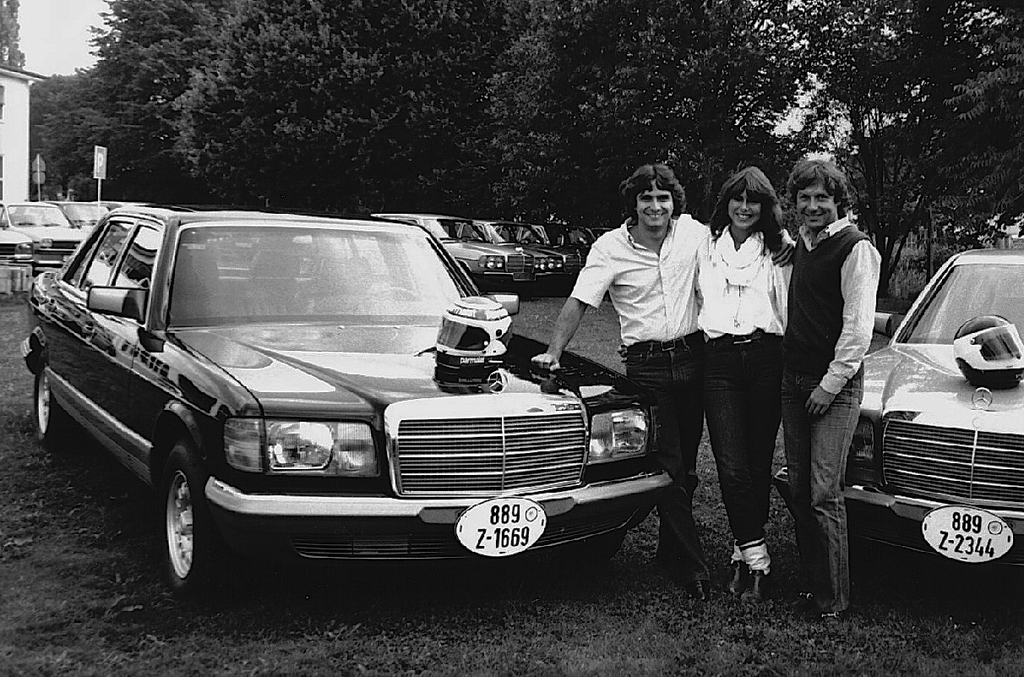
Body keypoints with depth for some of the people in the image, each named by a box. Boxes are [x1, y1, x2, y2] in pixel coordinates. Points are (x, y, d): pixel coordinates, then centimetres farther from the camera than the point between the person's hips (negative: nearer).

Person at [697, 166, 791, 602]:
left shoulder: (777, 249, 11)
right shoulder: (707, 247, 18)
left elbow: (788, 309, 7)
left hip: (766, 357, -1)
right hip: (718, 359, 1)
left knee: (759, 463, 2)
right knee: (732, 466, -9)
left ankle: (745, 554, 14)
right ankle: (755, 558, -3)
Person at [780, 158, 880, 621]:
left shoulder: (855, 247, -10)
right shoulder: (801, 244, 14)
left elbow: (858, 324, -15)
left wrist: (831, 383, -15)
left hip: (836, 384, -7)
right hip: (794, 379, 7)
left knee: (824, 494, -9)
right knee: (798, 490, 9)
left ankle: (832, 599, 0)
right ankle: (810, 581, 20)